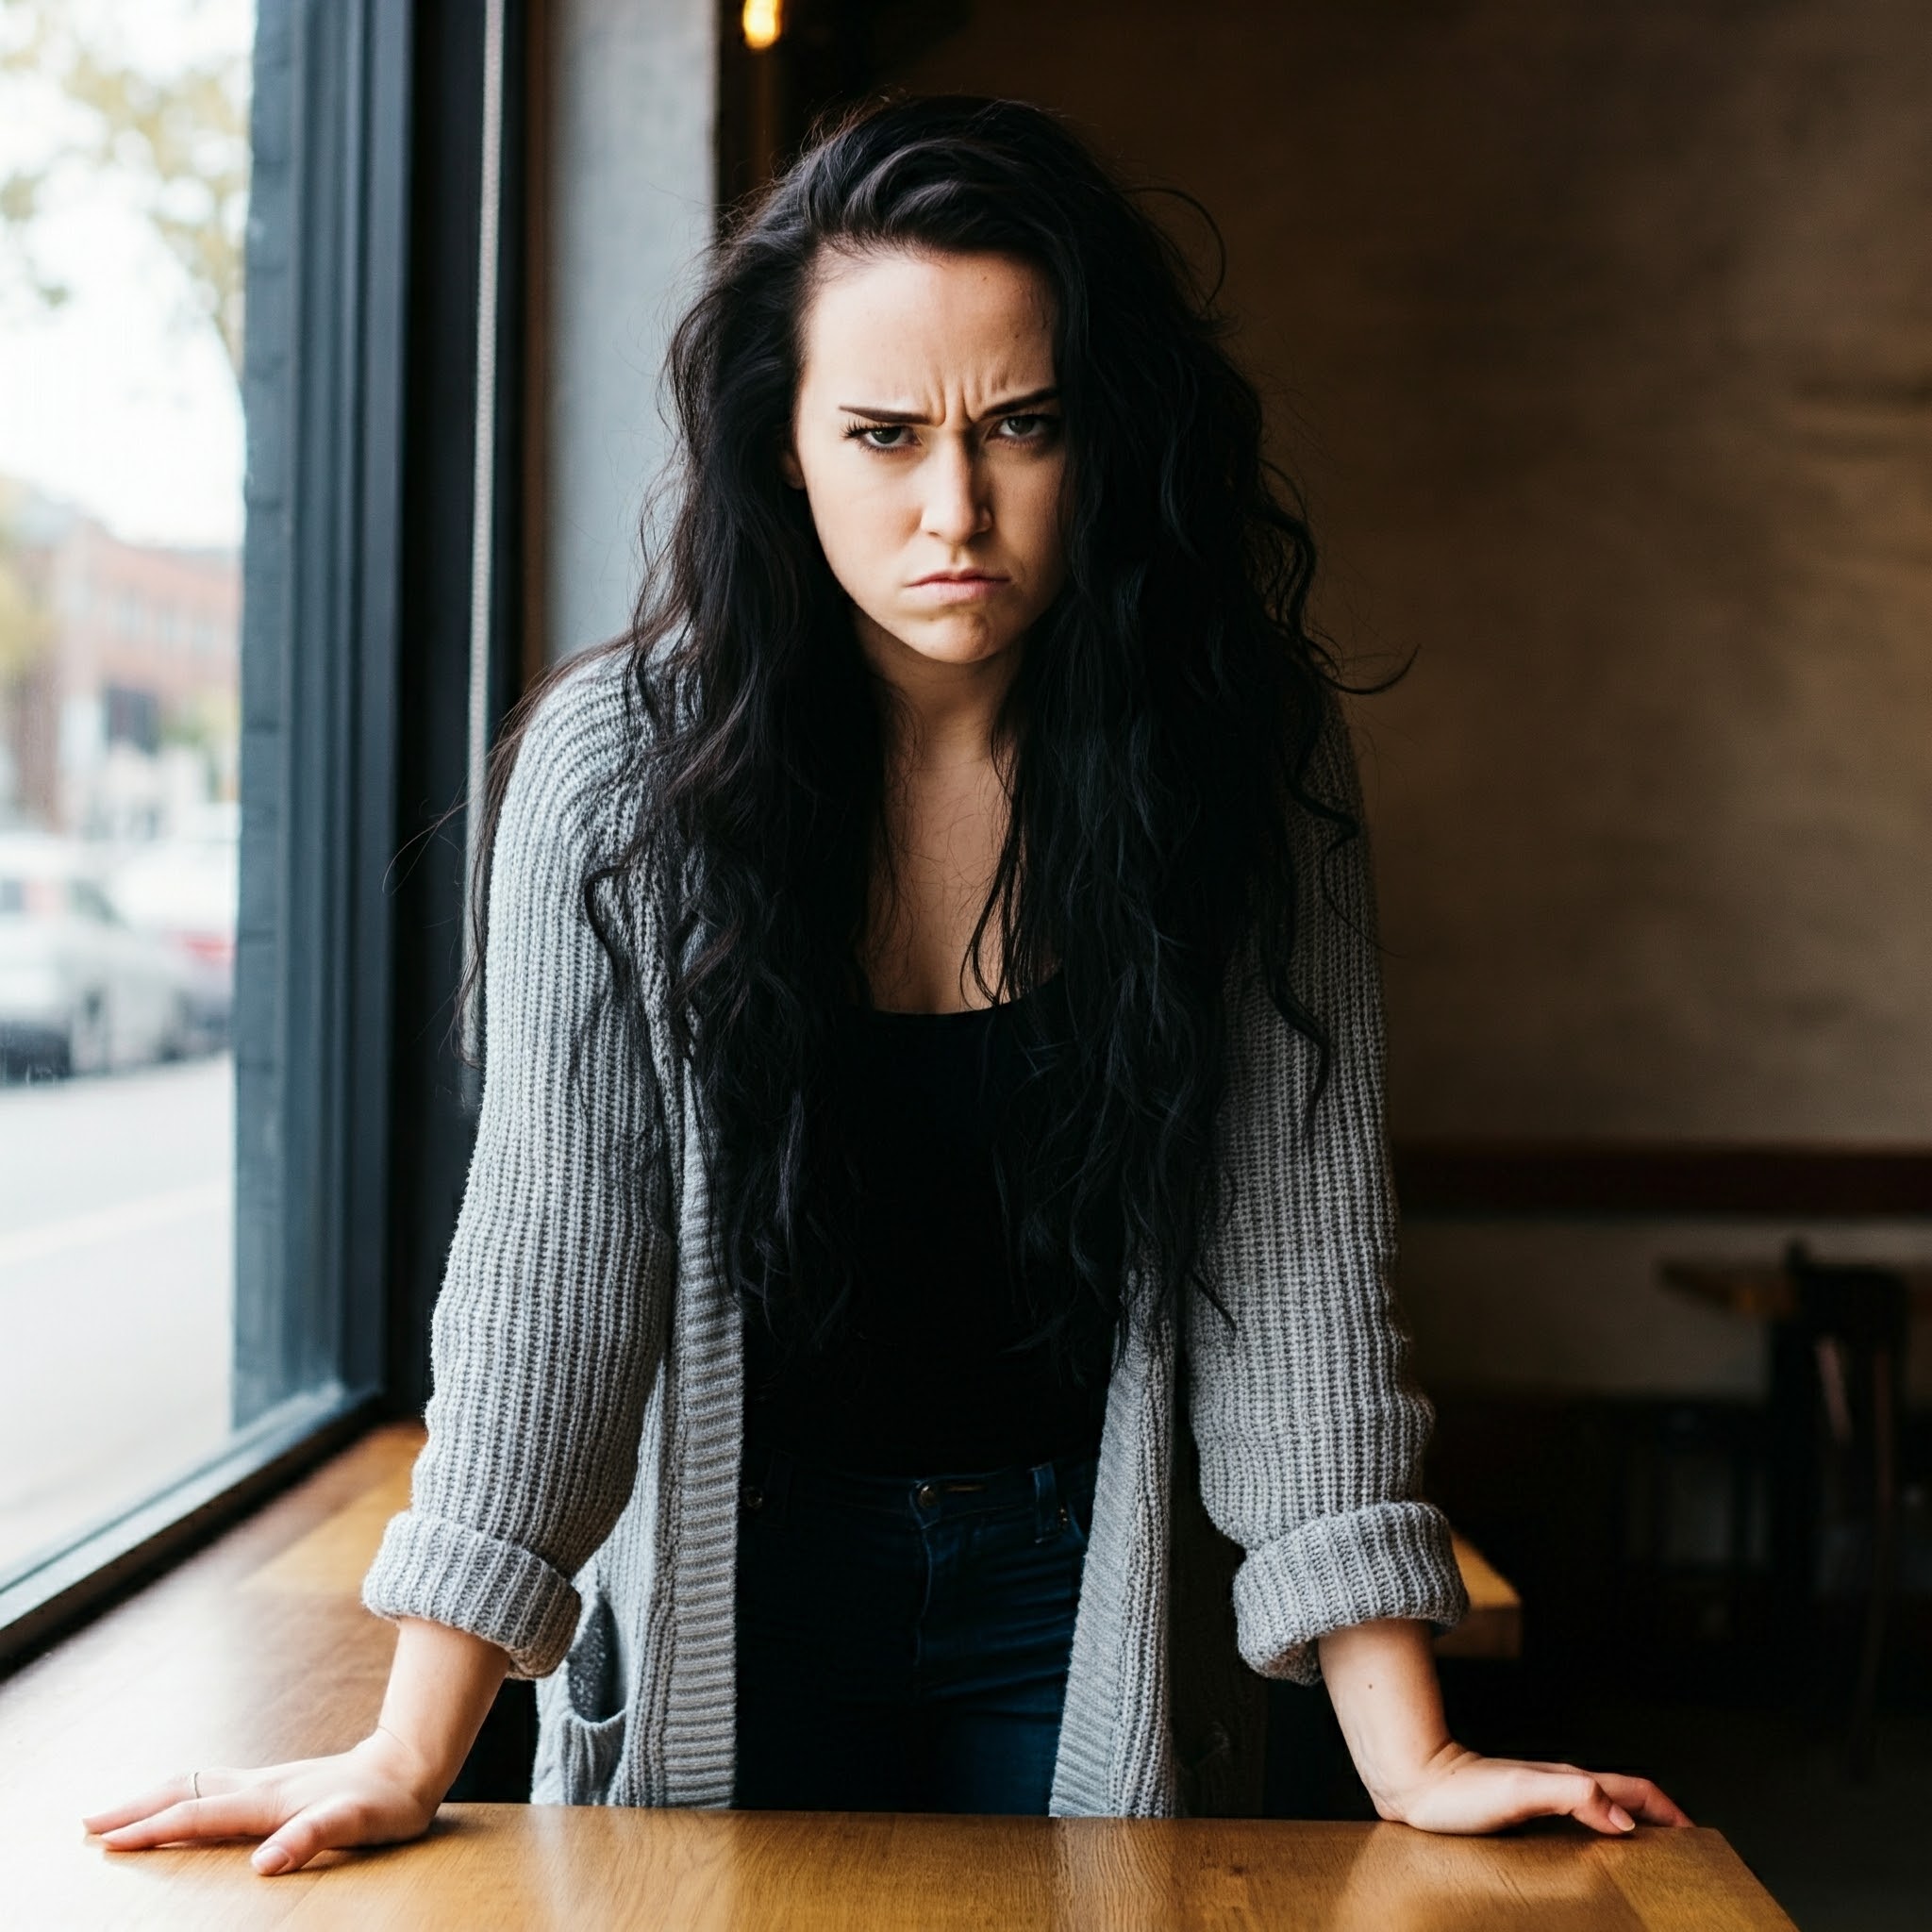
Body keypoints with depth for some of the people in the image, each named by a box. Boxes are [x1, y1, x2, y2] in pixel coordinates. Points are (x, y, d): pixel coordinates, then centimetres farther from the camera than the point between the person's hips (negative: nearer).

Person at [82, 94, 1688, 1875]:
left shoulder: (1245, 760, -13)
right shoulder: (628, 759, -15)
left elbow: (1298, 1240, -14)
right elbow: (554, 1247, -15)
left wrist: (1406, 1751, -19)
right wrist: (415, 1754, -19)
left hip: (1081, 1581, 1)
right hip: (736, 1580, 0)